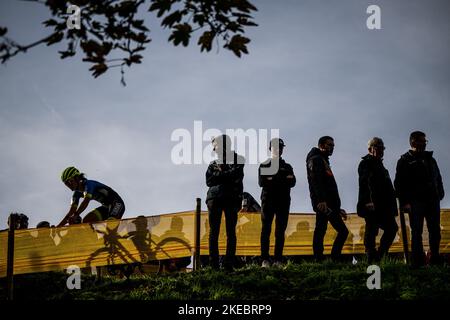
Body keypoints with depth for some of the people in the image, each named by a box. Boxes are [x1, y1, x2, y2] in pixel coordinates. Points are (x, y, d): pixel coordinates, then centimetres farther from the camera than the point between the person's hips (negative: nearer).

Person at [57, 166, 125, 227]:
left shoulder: (89, 184, -20)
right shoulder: (77, 193, 4)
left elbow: (86, 201, -36)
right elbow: (72, 211, 1)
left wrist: (75, 215, -50)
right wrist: (58, 227, -9)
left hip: (116, 204, -9)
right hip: (106, 206, 9)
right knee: (85, 222, -7)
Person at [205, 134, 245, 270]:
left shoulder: (237, 160, 11)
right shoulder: (213, 164, 20)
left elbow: (234, 175, -7)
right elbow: (209, 181, 5)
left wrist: (218, 175, 1)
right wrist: (226, 175, -3)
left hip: (231, 198, -3)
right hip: (214, 197, 3)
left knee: (231, 232, -5)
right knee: (214, 232, -4)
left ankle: (229, 264, -8)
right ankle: (214, 265, -6)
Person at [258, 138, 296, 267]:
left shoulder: (287, 167, 18)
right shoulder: (264, 166, 12)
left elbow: (292, 182, 1)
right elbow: (261, 182, -3)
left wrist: (272, 179, -11)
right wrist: (282, 180, -10)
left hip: (283, 202, 2)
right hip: (268, 200, -2)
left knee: (280, 231, -1)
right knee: (266, 230, -7)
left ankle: (278, 260, -3)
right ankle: (265, 260, -9)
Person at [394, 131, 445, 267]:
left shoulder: (430, 159, 19)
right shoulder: (405, 160, 3)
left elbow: (438, 179, 22)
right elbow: (399, 183, -3)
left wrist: (440, 195, 9)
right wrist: (404, 202, -12)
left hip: (432, 200, 5)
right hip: (416, 202, -5)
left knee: (435, 231, 4)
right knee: (417, 232, -5)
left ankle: (435, 259, 12)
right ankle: (418, 261, -4)